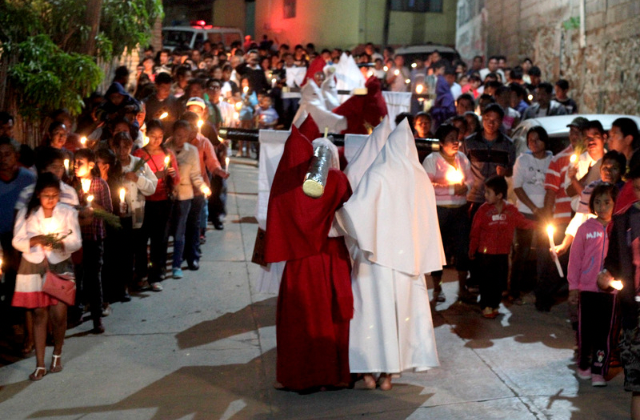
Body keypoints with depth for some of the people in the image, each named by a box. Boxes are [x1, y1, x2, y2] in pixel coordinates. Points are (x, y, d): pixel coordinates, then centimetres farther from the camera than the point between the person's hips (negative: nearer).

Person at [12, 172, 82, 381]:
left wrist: (61, 244, -28)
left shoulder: (68, 213, -2)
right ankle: (40, 364, 8)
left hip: (60, 267, -1)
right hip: (33, 268, 1)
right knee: (39, 314, 2)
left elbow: (77, 242, -7)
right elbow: (17, 241, -5)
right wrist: (35, 240, -25)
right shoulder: (26, 214, 0)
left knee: (59, 315, -6)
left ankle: (57, 354, 21)